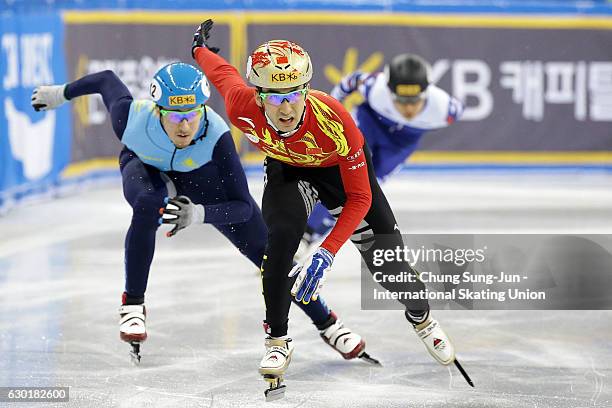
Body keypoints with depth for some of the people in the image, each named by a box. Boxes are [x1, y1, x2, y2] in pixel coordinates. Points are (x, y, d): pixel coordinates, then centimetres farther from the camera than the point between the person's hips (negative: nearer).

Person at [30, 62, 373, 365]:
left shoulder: (216, 137, -41)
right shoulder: (133, 118, -38)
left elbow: (243, 207, -36)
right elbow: (107, 80, -15)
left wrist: (199, 214, -54)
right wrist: (61, 93, 2)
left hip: (201, 176, 0)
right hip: (145, 167, 0)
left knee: (265, 250, -6)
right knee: (148, 206, -36)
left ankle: (327, 323, 10)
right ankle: (133, 306, -19)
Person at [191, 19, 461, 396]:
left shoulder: (334, 119, -42)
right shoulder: (241, 107, -35)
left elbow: (360, 198, -33)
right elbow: (223, 71, -10)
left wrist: (327, 253, -42)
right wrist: (201, 49, 13)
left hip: (341, 166, -1)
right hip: (287, 167, 1)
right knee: (281, 237, -26)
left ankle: (422, 318, 33)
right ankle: (277, 340, -9)